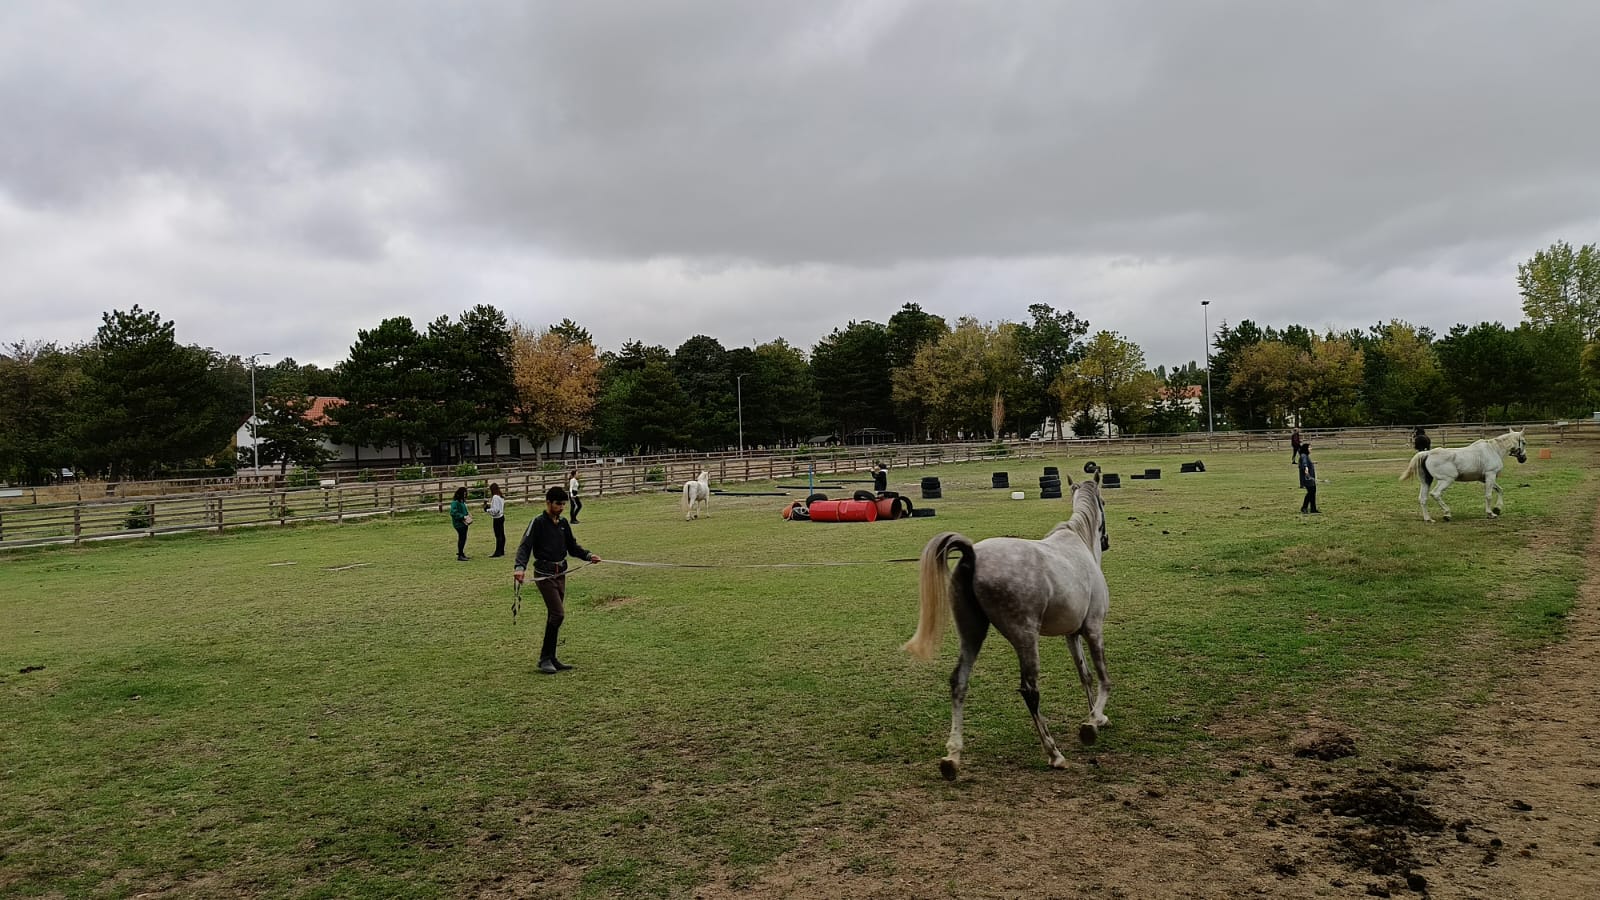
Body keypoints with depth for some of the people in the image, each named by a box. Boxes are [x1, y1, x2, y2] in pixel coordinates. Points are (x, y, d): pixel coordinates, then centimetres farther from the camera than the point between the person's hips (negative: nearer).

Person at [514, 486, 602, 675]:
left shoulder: (563, 523, 10)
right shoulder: (538, 522, -10)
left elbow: (572, 546, 18)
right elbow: (525, 546, -17)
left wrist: (588, 555, 2)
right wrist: (520, 567, -33)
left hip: (560, 574, 7)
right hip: (544, 575, -7)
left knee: (555, 616, 10)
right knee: (558, 614, -14)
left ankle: (550, 658, 18)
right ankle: (545, 659, -3)